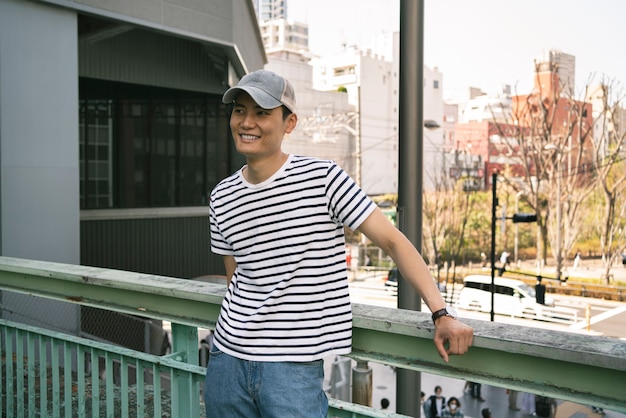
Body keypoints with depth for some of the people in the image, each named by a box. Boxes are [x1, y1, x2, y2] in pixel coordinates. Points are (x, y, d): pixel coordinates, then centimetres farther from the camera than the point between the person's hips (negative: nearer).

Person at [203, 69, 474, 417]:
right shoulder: (222, 198, 4)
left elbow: (392, 241, -10)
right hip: (227, 360, 5)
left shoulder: (323, 178, -11)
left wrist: (442, 314, -17)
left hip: (294, 367, -5)